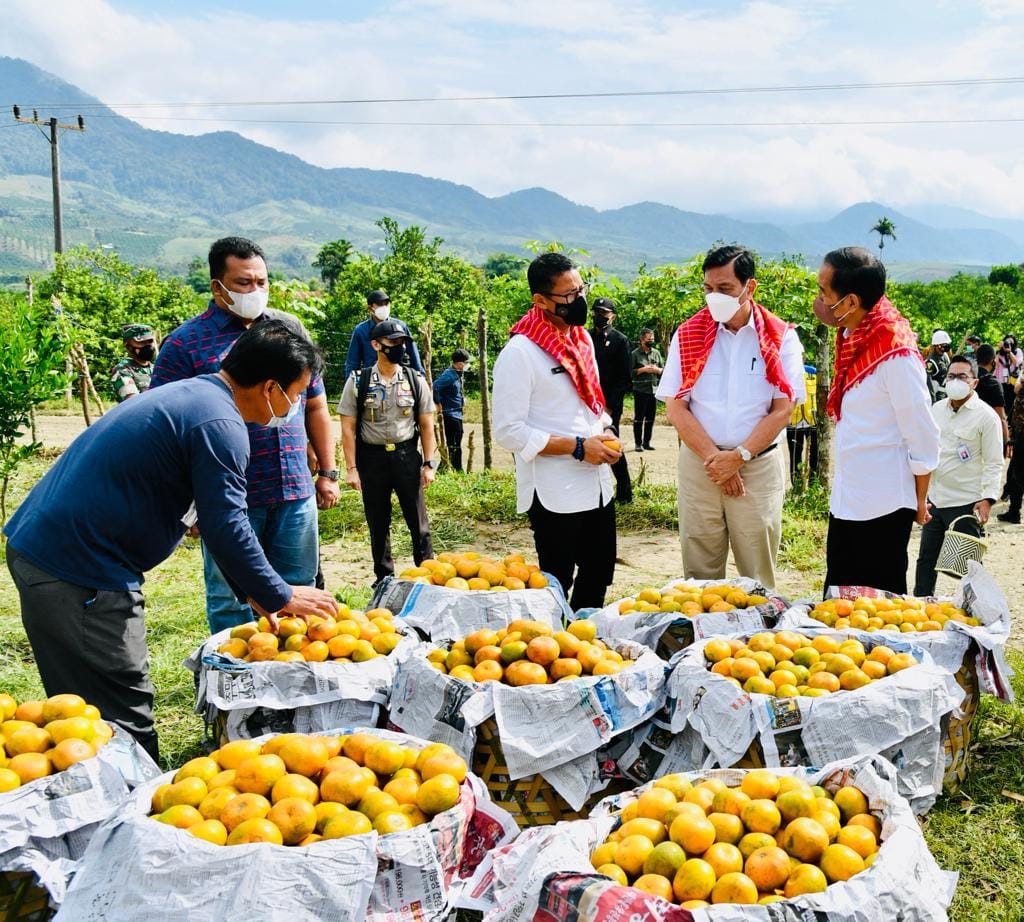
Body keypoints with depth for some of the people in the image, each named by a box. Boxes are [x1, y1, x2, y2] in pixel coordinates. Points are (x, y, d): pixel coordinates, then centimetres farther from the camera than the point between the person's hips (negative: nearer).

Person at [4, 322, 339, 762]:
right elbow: (226, 529, -17)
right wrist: (282, 597, -3)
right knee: (125, 719, -2)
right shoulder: (219, 424, -17)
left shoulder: (189, 394, 16)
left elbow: (217, 517, 21)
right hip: (79, 575, -10)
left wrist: (253, 591, 20)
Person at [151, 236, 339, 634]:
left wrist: (328, 472, 13)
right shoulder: (185, 343, -4)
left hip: (295, 493, 4)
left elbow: (315, 406, 18)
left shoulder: (289, 328, 12)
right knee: (231, 601, 5)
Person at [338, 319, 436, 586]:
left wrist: (429, 464, 1)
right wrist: (351, 468, -6)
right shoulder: (358, 381, -2)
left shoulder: (416, 380, 2)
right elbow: (348, 428, -2)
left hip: (407, 456, 1)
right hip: (371, 457, 0)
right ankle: (384, 578, 24)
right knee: (378, 523, 10)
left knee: (418, 520, 3)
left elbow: (426, 425, 5)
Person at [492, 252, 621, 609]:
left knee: (599, 574, 18)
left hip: (597, 483, 8)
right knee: (556, 584, 4)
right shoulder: (520, 352, -16)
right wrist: (578, 447, -20)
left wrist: (605, 430, 1)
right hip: (554, 494, -8)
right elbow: (508, 432, -19)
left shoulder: (583, 338, 9)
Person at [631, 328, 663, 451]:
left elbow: (663, 369, 14)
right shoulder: (635, 354, -2)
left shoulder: (656, 353, 12)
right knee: (639, 418, -1)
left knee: (650, 418, 8)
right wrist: (643, 369, -16)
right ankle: (638, 443, 6)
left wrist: (657, 369, -6)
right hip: (640, 390, -5)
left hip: (654, 389, 5)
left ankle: (647, 442, 17)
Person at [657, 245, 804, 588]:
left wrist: (739, 456, -13)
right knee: (699, 574, 6)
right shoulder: (688, 335, 4)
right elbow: (675, 407, -1)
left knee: (758, 576, 4)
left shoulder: (781, 337, 0)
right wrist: (713, 458, -10)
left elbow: (783, 408, -4)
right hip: (698, 466, 1)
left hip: (759, 467, -1)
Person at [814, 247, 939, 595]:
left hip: (883, 509, -8)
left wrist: (919, 502, -7)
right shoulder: (851, 339, 5)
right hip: (845, 502, 8)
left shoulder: (896, 354, -20)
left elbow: (923, 437, -14)